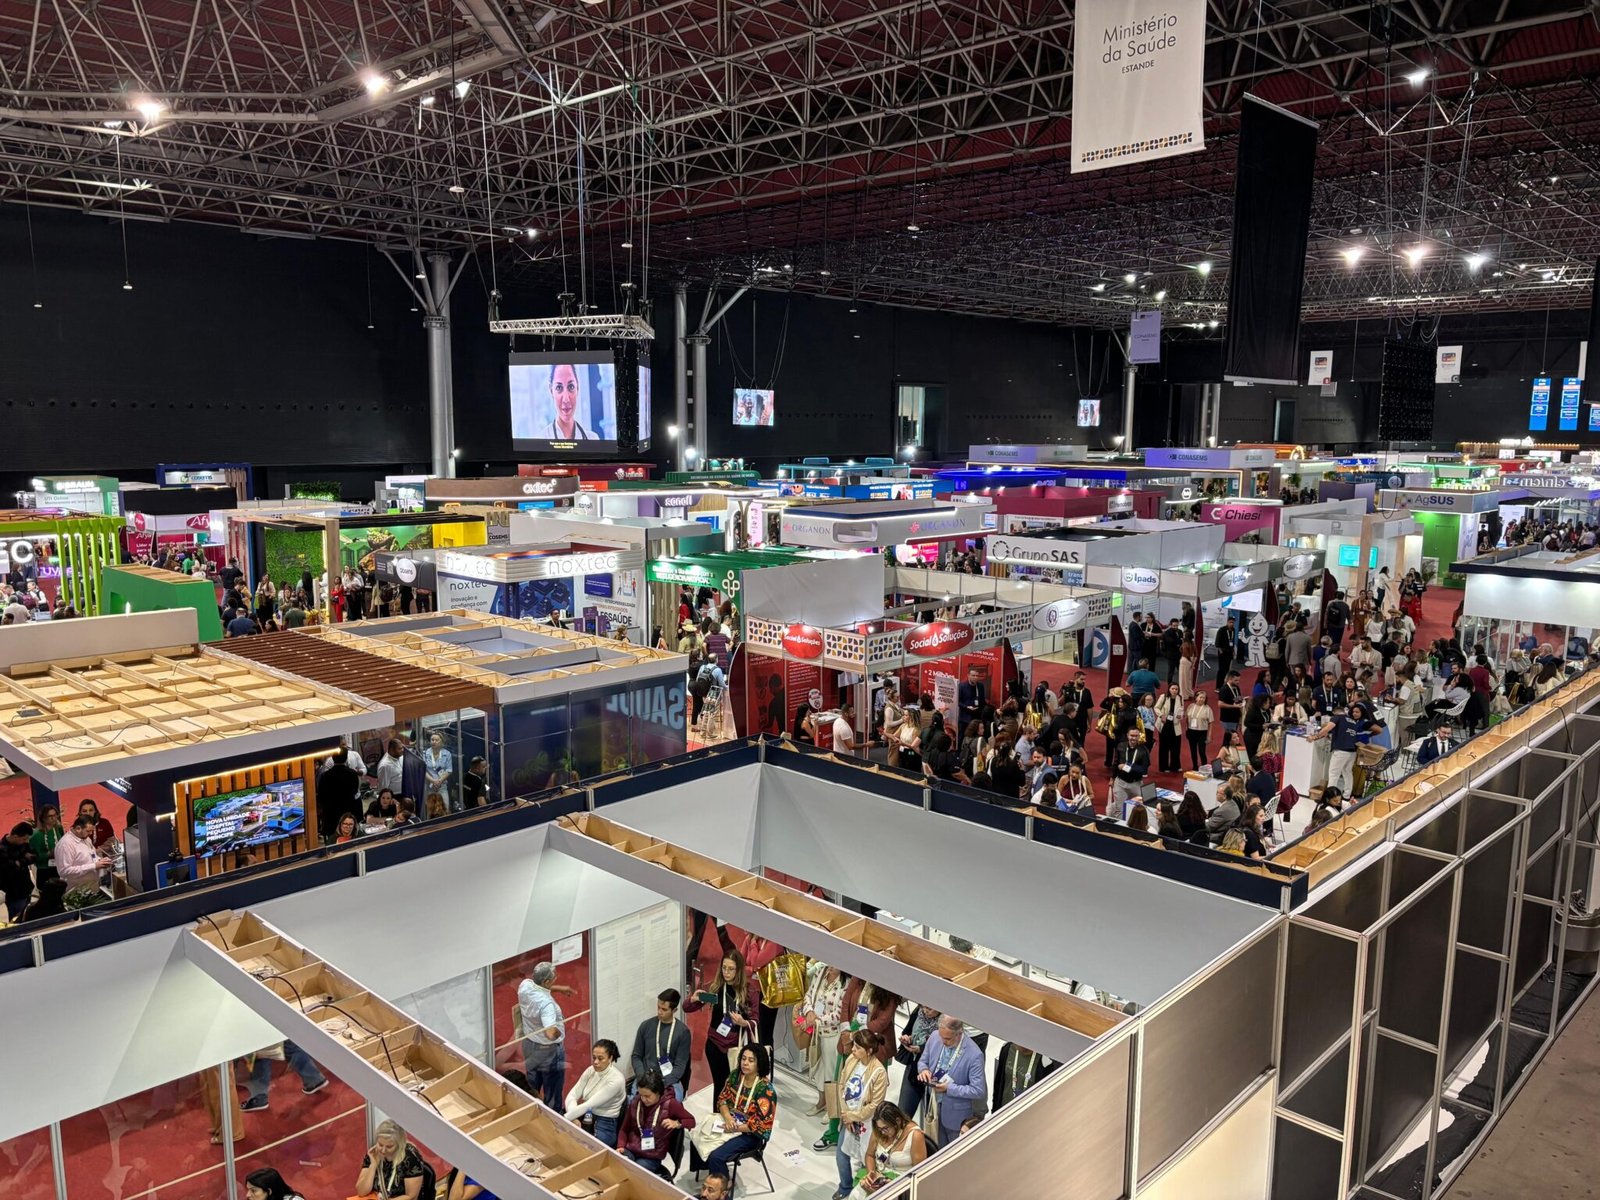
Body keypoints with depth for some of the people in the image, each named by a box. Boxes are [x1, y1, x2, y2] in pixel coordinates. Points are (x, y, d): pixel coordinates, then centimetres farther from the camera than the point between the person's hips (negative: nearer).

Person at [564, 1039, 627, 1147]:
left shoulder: (616, 1079, -19)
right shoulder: (591, 1070, 1)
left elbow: (589, 1105, -23)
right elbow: (572, 1095, -3)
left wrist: (563, 1119, -24)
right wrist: (573, 1118, -20)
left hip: (605, 1127, -6)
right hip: (585, 1119, 6)